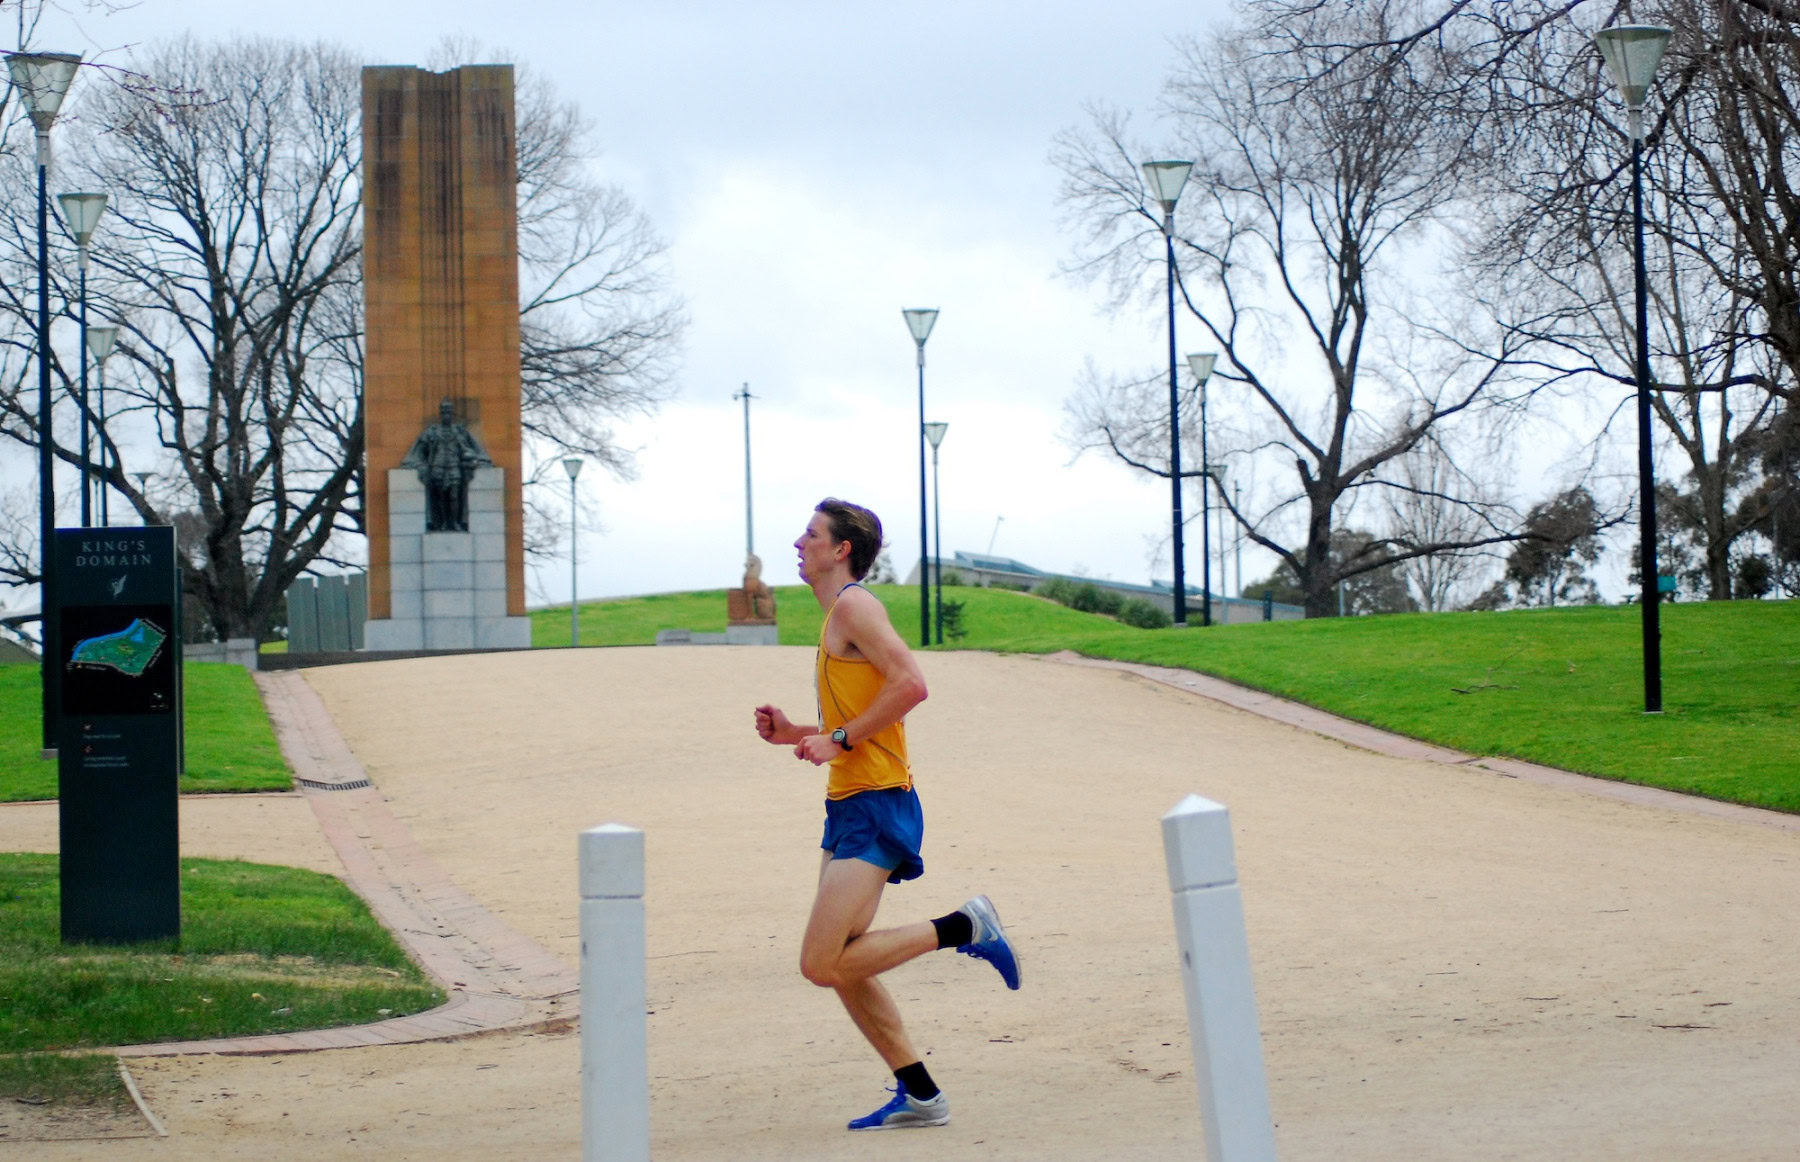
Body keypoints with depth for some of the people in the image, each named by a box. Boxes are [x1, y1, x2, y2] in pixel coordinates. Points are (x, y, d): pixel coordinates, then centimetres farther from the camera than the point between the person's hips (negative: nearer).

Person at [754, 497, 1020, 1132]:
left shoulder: (855, 605, -10)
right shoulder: (838, 618, 20)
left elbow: (910, 684, -23)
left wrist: (840, 740, -18)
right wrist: (795, 734, 15)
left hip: (876, 806, -10)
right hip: (850, 808, 10)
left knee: (823, 964, -15)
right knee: (840, 968, 9)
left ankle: (964, 927, -5)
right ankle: (919, 1096, 13)